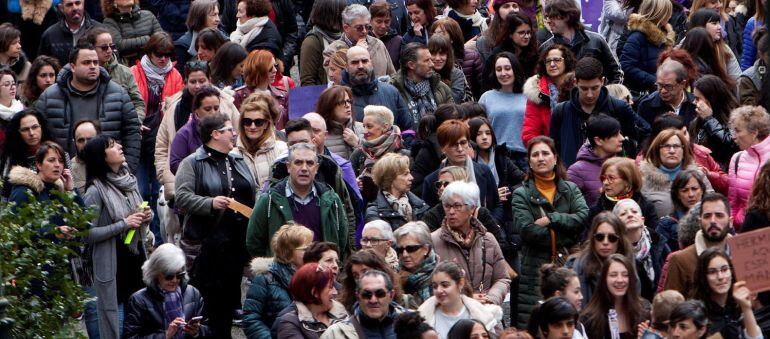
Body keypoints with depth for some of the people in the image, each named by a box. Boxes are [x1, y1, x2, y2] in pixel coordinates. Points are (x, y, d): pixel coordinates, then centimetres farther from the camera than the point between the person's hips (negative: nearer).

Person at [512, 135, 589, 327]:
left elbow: (584, 217, -4)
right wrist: (565, 240, -8)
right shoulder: (521, 195, 5)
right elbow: (526, 230, -9)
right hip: (536, 272, -2)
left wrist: (551, 219, -12)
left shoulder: (571, 189, 14)